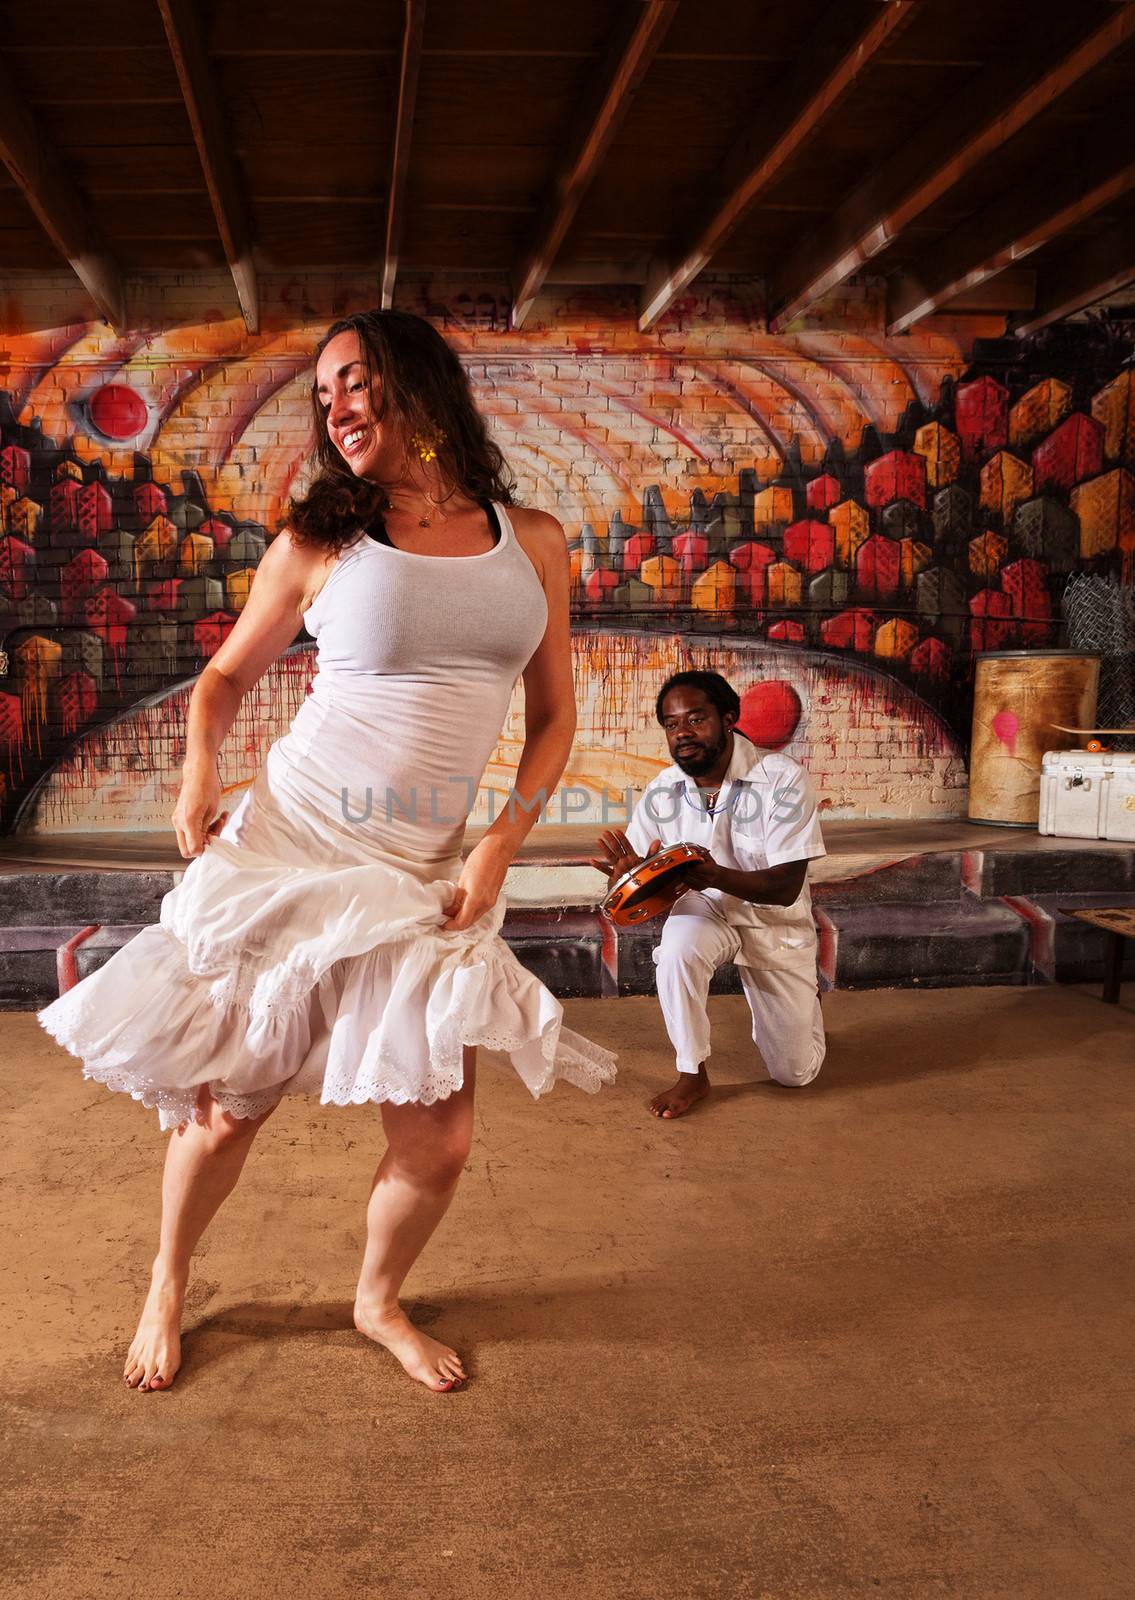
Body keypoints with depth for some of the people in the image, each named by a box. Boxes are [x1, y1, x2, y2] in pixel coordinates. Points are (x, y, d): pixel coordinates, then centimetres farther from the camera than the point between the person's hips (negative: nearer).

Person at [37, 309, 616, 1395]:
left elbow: (553, 713, 8)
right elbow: (226, 673, 11)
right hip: (287, 845, -1)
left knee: (440, 1142, 1)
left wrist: (501, 845, -2)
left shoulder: (533, 542, 5)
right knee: (227, 1104, 7)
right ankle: (167, 1284, 39)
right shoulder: (317, 545, -1)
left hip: (423, 876, 2)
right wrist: (199, 767, -8)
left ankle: (378, 1304, 33)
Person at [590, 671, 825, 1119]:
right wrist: (623, 867, -31)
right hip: (706, 910, 2)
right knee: (677, 947, -36)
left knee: (795, 1073, 4)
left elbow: (786, 887, -28)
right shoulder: (662, 789, -13)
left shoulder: (783, 778, -25)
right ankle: (692, 1075, -14)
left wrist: (714, 875, -47)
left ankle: (799, 1005, 40)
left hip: (776, 922, -1)